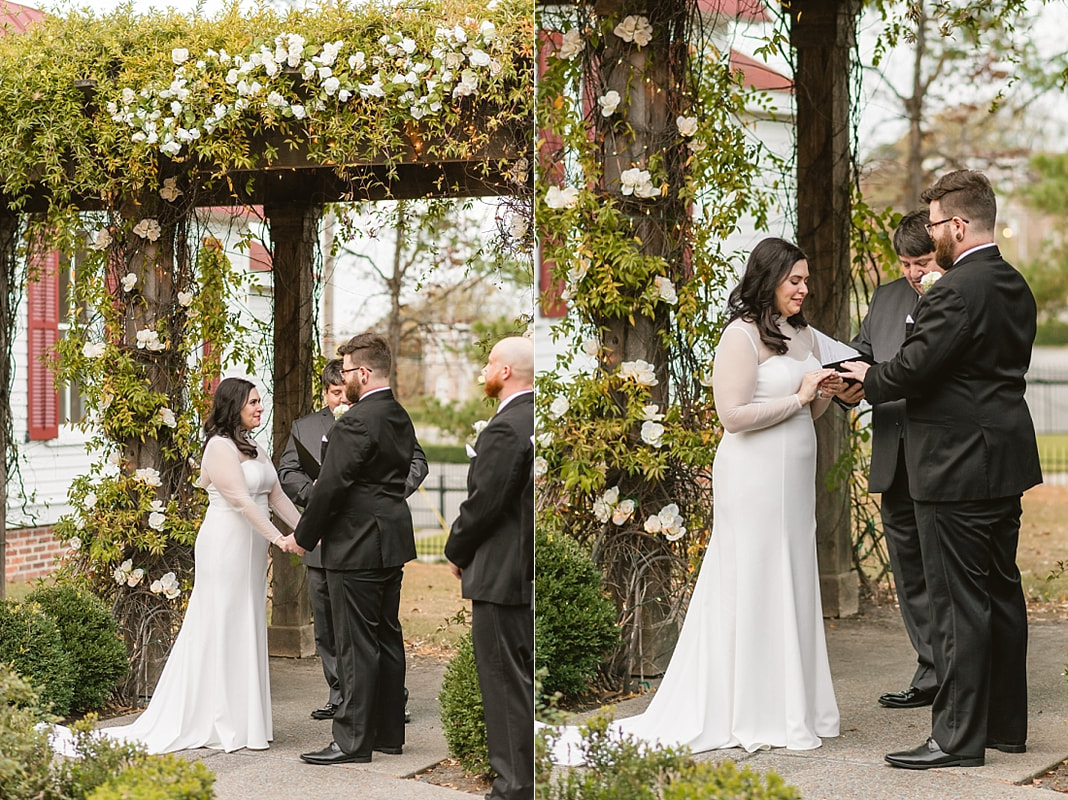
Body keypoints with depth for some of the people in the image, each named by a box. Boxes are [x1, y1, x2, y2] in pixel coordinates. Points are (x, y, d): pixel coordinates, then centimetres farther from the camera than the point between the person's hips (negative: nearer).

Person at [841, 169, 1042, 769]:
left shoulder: (956, 291, -18)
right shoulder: (1016, 287, 12)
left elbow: (913, 369, -20)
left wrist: (870, 379, 2)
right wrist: (883, 376, 14)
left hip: (958, 469, -10)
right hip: (1006, 462, 10)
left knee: (960, 606, -5)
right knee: (1002, 594, 15)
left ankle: (959, 737, 0)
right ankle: (1007, 723, 24)